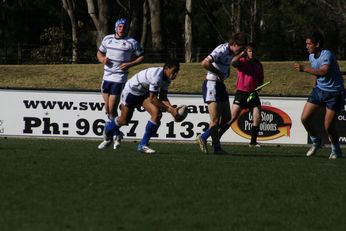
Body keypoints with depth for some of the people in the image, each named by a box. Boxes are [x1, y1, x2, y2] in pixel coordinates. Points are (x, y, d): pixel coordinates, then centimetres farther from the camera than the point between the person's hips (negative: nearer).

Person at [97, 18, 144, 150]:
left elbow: (141, 56, 5)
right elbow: (100, 52, 23)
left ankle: (108, 136, 1)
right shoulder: (107, 39, 11)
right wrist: (102, 59, 0)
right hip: (107, 77, 5)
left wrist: (129, 64, -10)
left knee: (112, 109, -9)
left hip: (119, 78, -5)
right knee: (107, 109, 8)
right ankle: (116, 135, 21)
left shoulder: (131, 42, -3)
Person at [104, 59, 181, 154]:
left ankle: (143, 144, -7)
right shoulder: (156, 76, -38)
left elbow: (163, 98, -5)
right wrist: (169, 109, -34)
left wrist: (172, 109, -22)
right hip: (130, 92, -7)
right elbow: (152, 99, -35)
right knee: (124, 120, 7)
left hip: (144, 93, 7)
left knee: (157, 113, -17)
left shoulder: (167, 78, -11)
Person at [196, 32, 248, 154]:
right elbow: (205, 63, -32)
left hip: (220, 85, 10)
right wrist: (218, 73, -21)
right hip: (211, 85, -10)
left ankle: (203, 137, 17)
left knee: (226, 117, 8)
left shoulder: (230, 52, 9)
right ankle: (217, 147, 1)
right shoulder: (222, 51, -20)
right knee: (215, 120, -8)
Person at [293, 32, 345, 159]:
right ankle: (316, 142, 22)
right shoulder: (312, 56, 6)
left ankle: (336, 151, 17)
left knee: (328, 126, -7)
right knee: (305, 118, -3)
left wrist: (304, 69, -34)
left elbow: (323, 71, -36)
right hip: (319, 90, 7)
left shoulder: (327, 55, -20)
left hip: (334, 93, -7)